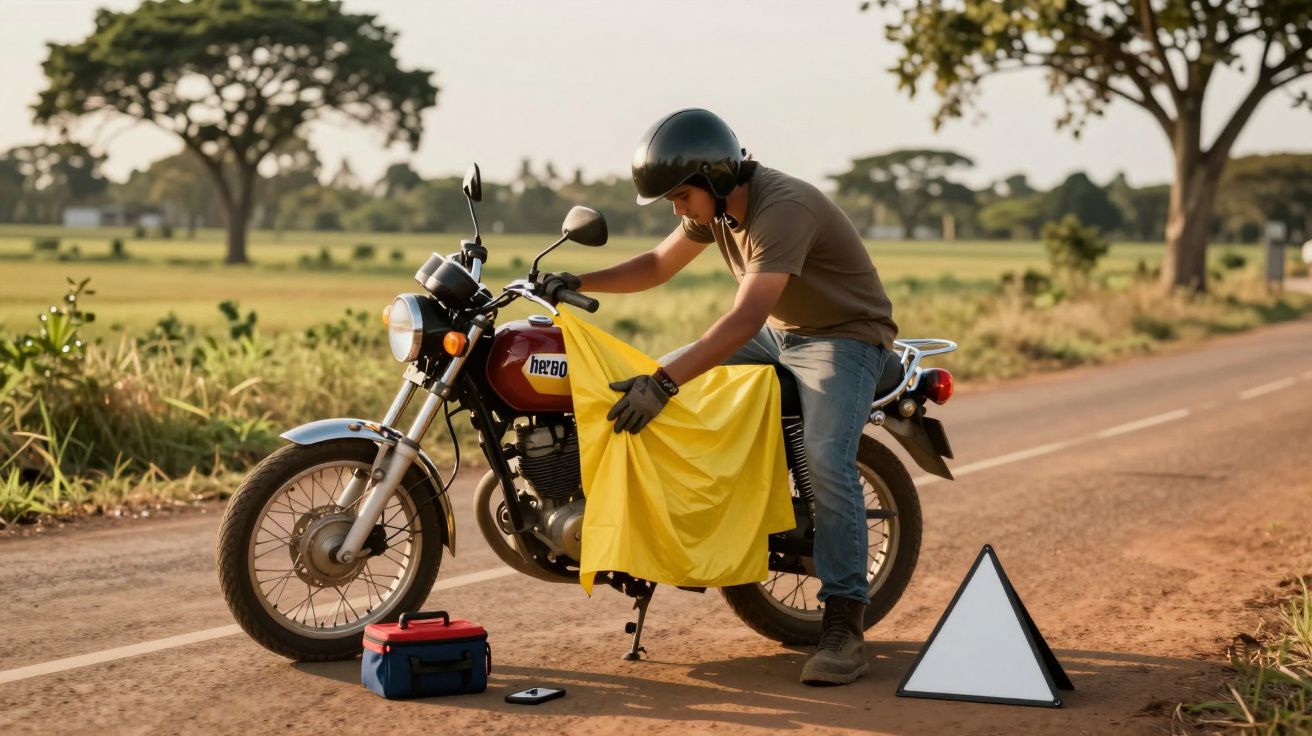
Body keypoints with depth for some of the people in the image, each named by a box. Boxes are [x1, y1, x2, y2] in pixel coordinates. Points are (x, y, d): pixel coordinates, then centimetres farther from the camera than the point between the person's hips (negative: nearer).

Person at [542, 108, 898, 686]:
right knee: (657, 376, 3)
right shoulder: (716, 205, -2)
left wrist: (663, 383, -45)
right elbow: (658, 265, 11)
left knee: (826, 461, -29)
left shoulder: (782, 208, -31)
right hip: (777, 330, 9)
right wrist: (579, 282, -5)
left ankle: (844, 626, -26)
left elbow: (744, 319, -39)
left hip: (843, 336, -9)